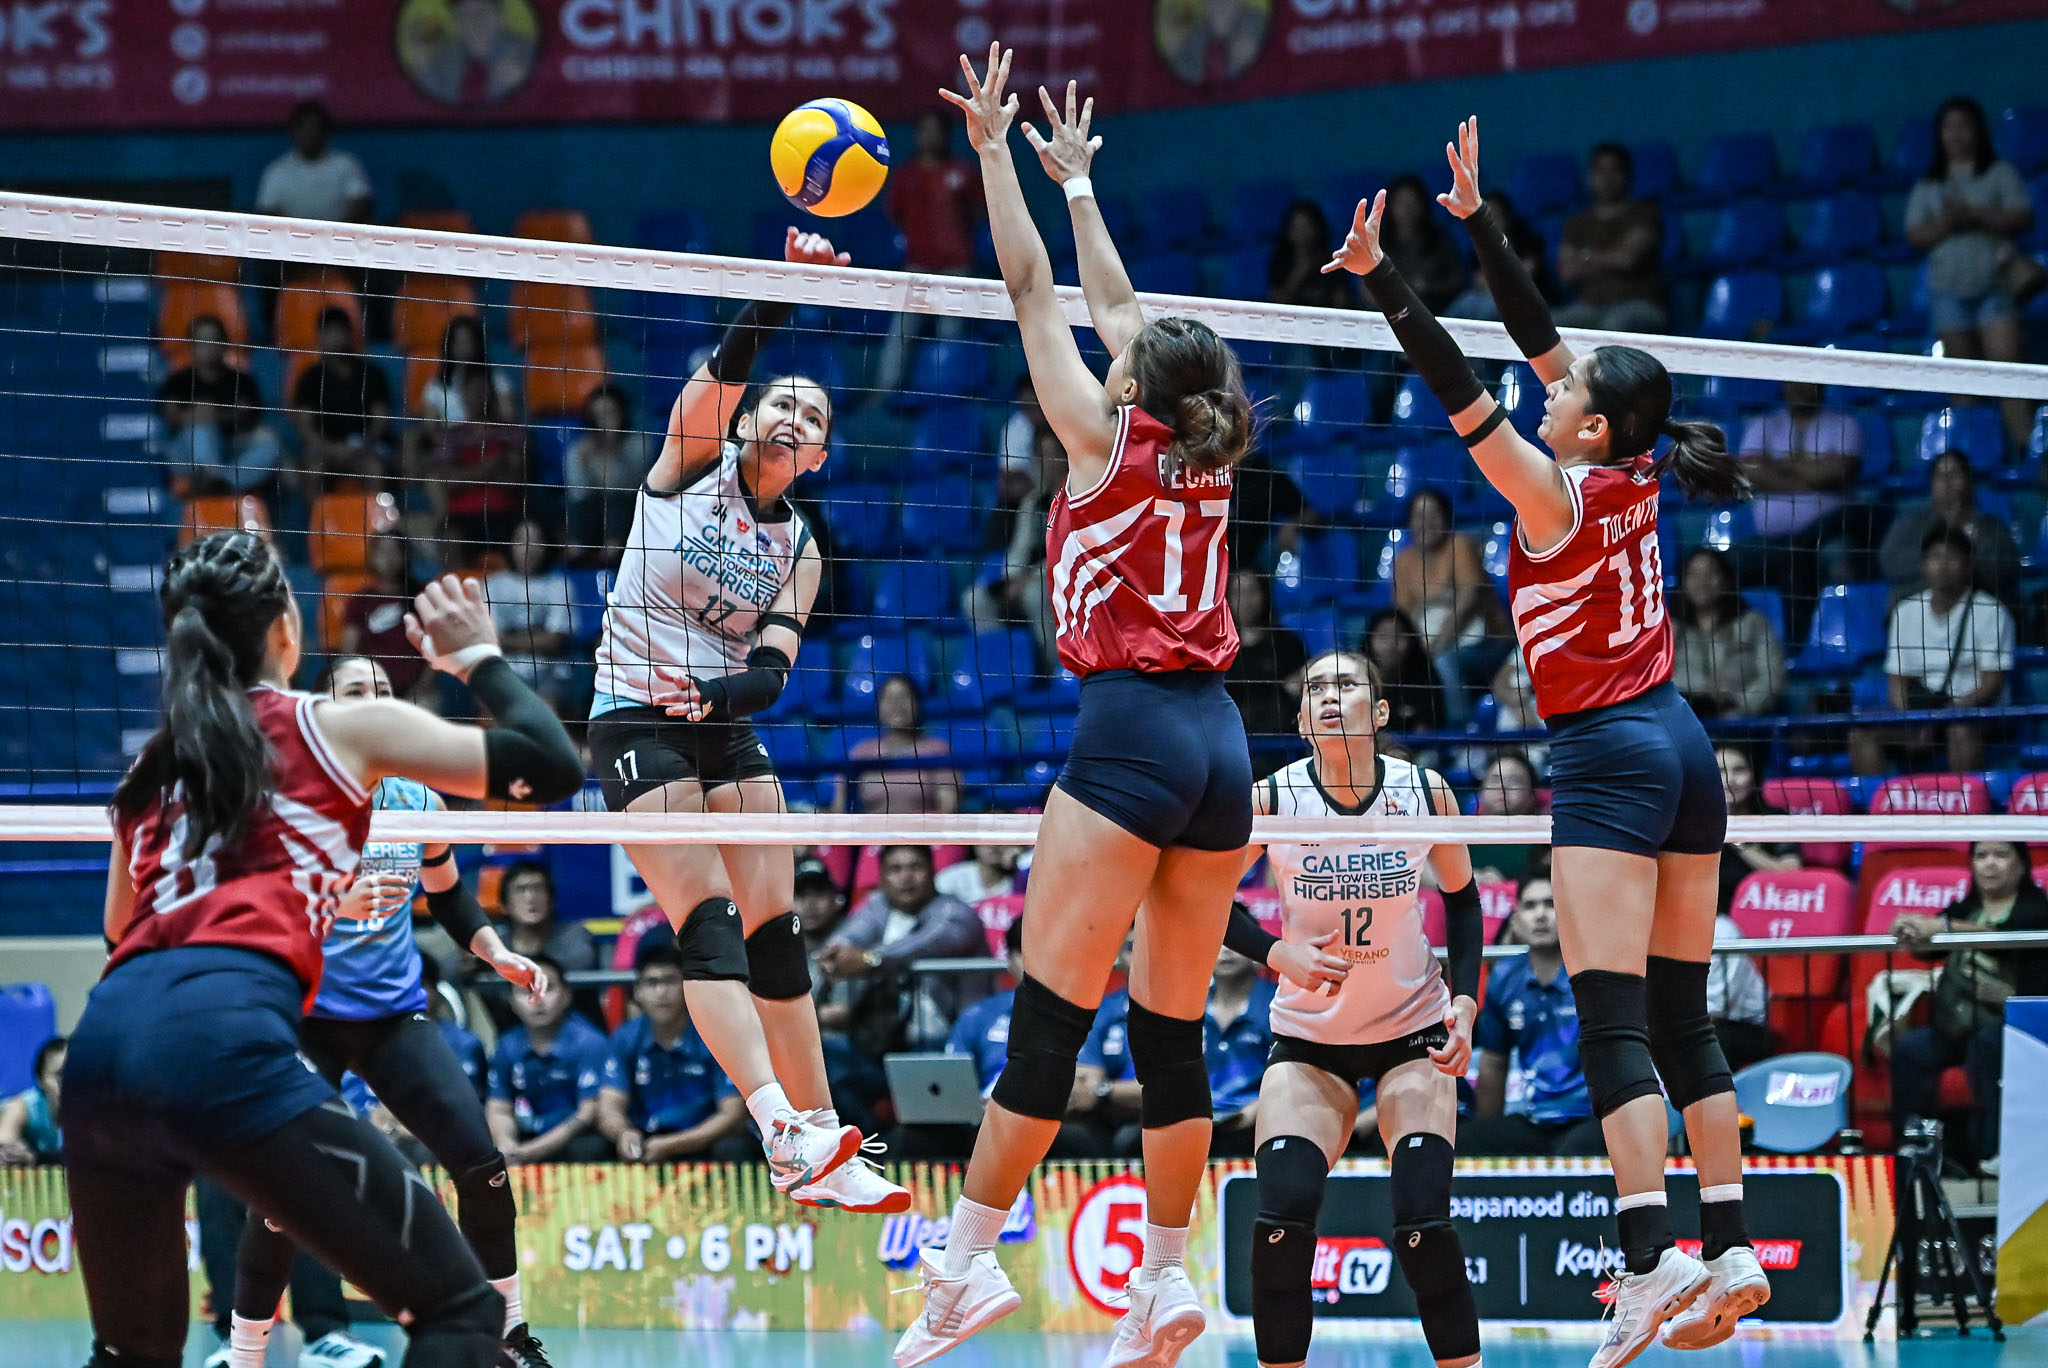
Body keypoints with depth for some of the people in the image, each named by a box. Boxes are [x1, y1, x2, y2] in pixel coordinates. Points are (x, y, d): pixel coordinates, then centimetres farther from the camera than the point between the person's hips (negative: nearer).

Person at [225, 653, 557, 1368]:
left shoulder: (419, 799, 6)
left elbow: (447, 892, 23)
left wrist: (497, 953, 9)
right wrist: (336, 905, -33)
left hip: (398, 1014, 4)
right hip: (308, 1015, -4)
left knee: (481, 1163, -9)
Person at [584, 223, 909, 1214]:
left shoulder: (798, 547, 9)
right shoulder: (695, 461, -1)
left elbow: (773, 670, -3)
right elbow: (723, 371, -21)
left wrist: (718, 693, -24)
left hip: (726, 727, 6)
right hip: (636, 721, -6)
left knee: (774, 930, 1)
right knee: (708, 922, -17)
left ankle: (820, 1155, 4)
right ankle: (784, 1129, -29)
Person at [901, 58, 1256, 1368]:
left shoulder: (1109, 441, -2)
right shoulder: (1205, 459, 13)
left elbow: (1035, 291, 4)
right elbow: (1120, 303, 27)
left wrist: (995, 153, 13)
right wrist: (1073, 178, 38)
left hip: (1133, 731, -7)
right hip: (1220, 740, 7)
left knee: (1049, 1016, -7)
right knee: (1173, 1031, 7)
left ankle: (968, 1260, -8)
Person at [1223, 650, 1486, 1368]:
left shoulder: (1427, 791, -11)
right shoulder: (1270, 801, -14)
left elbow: (1462, 899, 5)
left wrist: (1465, 1002, -7)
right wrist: (1277, 953, -19)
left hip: (1414, 1033, 0)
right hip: (1308, 1039, 0)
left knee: (1423, 1224, -15)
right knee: (1282, 1216, -17)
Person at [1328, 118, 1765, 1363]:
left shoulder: (1557, 495, -11)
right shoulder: (1635, 474, 7)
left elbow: (1461, 389, -15)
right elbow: (1541, 332, 14)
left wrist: (1383, 280, -14)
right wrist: (1477, 218, 17)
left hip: (1609, 752, -8)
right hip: (1681, 745, 8)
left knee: (1613, 1024, -12)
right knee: (1682, 1018, 10)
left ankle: (1652, 1257, -21)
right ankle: (1732, 1248, 7)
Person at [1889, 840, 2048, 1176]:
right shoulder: (1964, 908, 15)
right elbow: (1929, 949, 0)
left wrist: (1942, 927, -34)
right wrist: (1912, 936, -25)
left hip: (2014, 1025, -5)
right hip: (1960, 1022, 5)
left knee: (1987, 1041, -36)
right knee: (1909, 1050, -22)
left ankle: (1993, 1146, -31)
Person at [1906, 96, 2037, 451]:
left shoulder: (1999, 173, 8)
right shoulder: (1927, 185, 14)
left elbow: (2022, 218, -3)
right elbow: (1915, 236, 6)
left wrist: (1974, 215, -14)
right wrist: (1945, 224, -13)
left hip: (1996, 284, -3)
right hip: (1950, 288, 3)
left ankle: (2025, 446, -20)